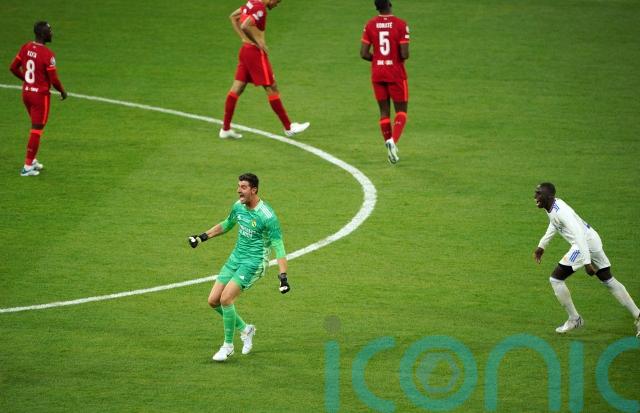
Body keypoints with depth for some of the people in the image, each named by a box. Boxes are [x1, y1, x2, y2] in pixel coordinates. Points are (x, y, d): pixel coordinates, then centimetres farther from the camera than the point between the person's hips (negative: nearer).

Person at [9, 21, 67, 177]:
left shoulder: (26, 48, -1)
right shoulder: (47, 54, -21)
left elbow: (13, 68, 7)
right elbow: (54, 79, -17)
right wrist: (63, 92, 2)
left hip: (26, 92, 7)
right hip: (40, 94, -7)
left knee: (36, 126, 23)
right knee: (37, 130, 2)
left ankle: (32, 160, 27)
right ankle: (28, 166, 4)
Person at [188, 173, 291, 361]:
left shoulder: (267, 216, -19)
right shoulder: (238, 206, 3)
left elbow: (278, 247, -18)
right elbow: (226, 224, 24)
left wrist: (283, 276, -25)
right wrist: (203, 236, 21)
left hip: (254, 262, -8)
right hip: (235, 258, 8)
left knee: (226, 298, -20)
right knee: (213, 300, 2)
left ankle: (228, 345, -3)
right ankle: (245, 329, 23)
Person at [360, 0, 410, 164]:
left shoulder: (370, 25, -2)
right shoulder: (401, 24, -12)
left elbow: (363, 53, -4)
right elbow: (404, 54, -16)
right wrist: (401, 56, 7)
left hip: (377, 74, 3)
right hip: (396, 74, -3)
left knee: (384, 112, 11)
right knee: (401, 111, 7)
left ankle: (389, 144, 7)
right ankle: (393, 140, -16)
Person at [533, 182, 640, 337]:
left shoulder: (560, 211, -24)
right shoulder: (551, 206, 6)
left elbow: (578, 235, -31)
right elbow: (554, 224, 28)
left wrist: (587, 262, -35)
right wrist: (542, 245, 33)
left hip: (585, 244, -10)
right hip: (593, 242, 10)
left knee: (556, 279, -3)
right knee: (608, 280, 18)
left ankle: (574, 319, 7)